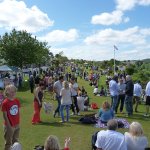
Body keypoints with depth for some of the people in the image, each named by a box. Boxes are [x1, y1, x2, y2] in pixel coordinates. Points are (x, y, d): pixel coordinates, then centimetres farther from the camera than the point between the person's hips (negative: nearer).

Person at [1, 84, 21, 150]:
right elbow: (5, 115, -15)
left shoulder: (17, 101, -1)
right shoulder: (5, 103, -18)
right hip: (9, 126, -5)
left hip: (17, 125, 6)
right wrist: (9, 126, -14)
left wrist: (18, 122, 7)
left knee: (15, 141, 21)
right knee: (8, 143, 10)